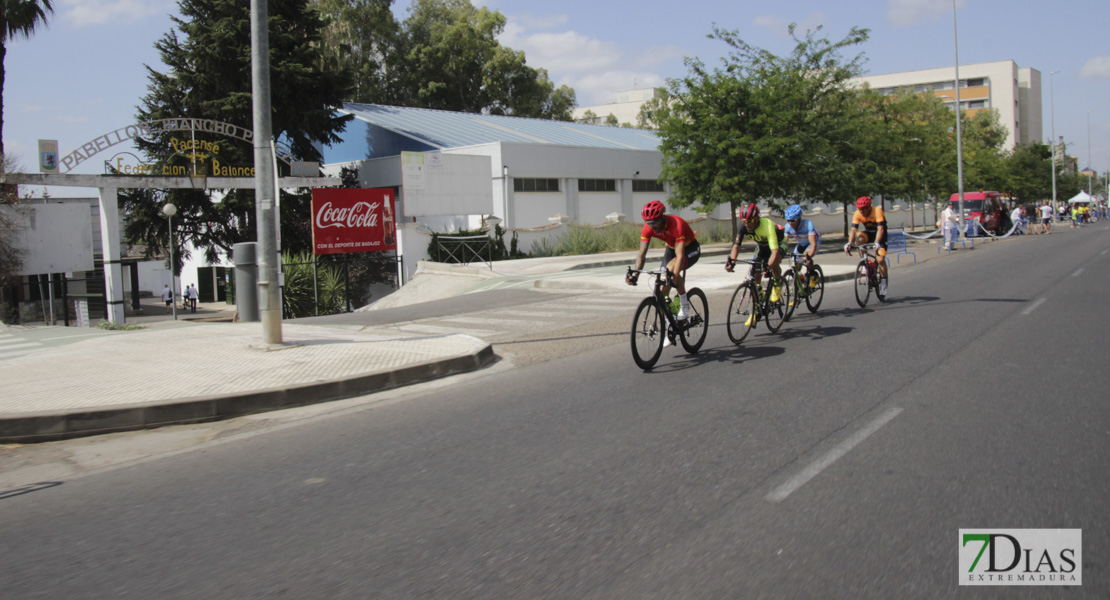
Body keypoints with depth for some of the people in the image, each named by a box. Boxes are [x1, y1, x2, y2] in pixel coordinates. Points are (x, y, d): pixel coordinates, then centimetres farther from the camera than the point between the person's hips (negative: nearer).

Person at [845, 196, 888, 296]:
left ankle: (883, 282, 0)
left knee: (881, 259, -16)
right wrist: (849, 243, -41)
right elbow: (853, 230, -26)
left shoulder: (877, 211, -31)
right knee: (859, 239, -32)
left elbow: (880, 228, -39)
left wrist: (877, 243, -52)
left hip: (880, 233, -3)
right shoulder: (857, 214, -21)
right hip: (868, 232, 3)